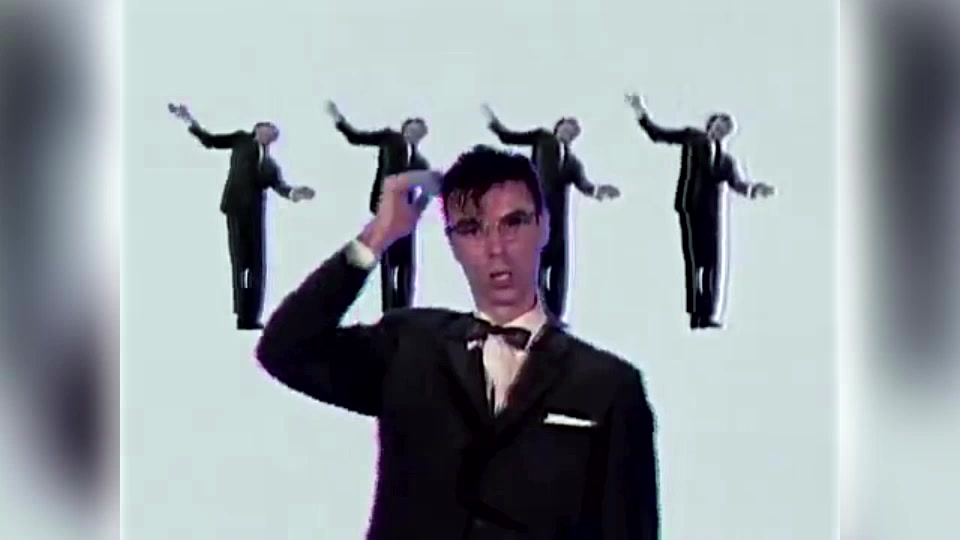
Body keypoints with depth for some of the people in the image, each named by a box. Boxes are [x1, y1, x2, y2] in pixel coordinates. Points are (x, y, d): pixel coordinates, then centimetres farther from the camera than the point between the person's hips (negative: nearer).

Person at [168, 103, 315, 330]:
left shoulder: (271, 165, 19)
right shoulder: (243, 140, 13)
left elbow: (280, 186, 2)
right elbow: (210, 140, 11)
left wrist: (294, 192, -20)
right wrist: (190, 120, 0)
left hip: (254, 210, 4)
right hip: (237, 206, -4)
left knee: (256, 265, 2)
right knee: (240, 262, -4)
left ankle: (249, 317, 6)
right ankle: (244, 316, -5)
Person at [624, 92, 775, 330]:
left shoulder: (728, 160, 14)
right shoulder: (692, 137, 10)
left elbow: (739, 184, -3)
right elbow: (658, 134, 9)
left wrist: (756, 189, -24)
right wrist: (642, 114, -3)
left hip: (716, 213, 3)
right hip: (691, 207, -3)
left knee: (716, 263, -2)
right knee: (694, 261, -7)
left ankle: (711, 315, -1)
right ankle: (696, 314, -7)